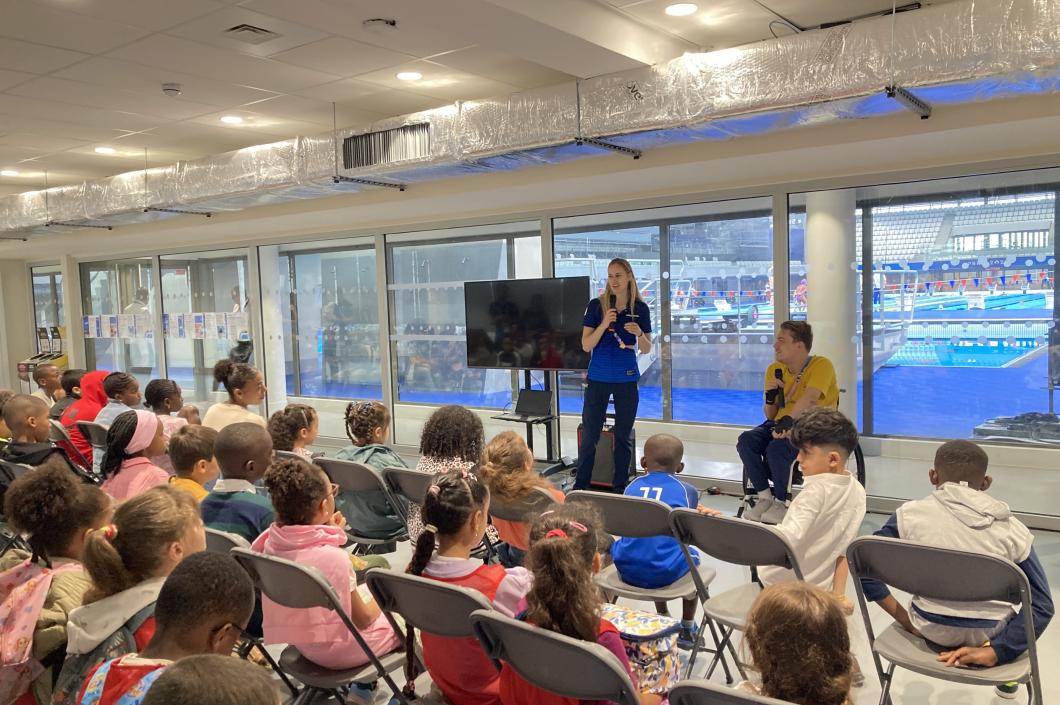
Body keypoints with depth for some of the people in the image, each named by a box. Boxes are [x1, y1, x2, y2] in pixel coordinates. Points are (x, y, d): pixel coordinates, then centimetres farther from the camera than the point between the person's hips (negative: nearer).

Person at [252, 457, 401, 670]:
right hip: (338, 652, -7)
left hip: (300, 640, 7)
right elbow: (362, 620, -18)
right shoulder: (333, 557, -33)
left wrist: (331, 534, 1)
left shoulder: (271, 543, -12)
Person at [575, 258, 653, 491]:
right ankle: (580, 486, 13)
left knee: (624, 436, 9)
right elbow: (586, 345, -6)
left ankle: (620, 487, 20)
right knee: (589, 434, 2)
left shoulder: (640, 308, 2)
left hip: (627, 379, 1)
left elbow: (646, 349, 5)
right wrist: (604, 324, -19)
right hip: (598, 378, -1)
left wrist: (639, 334, -16)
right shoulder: (596, 305, -3)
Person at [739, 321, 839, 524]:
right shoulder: (775, 369, 9)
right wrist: (770, 395, -7)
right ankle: (765, 498, -7)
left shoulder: (821, 365, -10)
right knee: (746, 441, -20)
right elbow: (771, 417, 13)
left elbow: (809, 398, -29)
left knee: (776, 448, -33)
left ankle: (781, 502, -9)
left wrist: (787, 422, -42)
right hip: (781, 424, 6)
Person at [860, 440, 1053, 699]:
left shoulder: (910, 514, -11)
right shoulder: (1012, 529, -11)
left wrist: (903, 616, -3)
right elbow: (1042, 606, -13)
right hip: (988, 635, 0)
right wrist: (994, 651, -12)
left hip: (927, 627, 0)